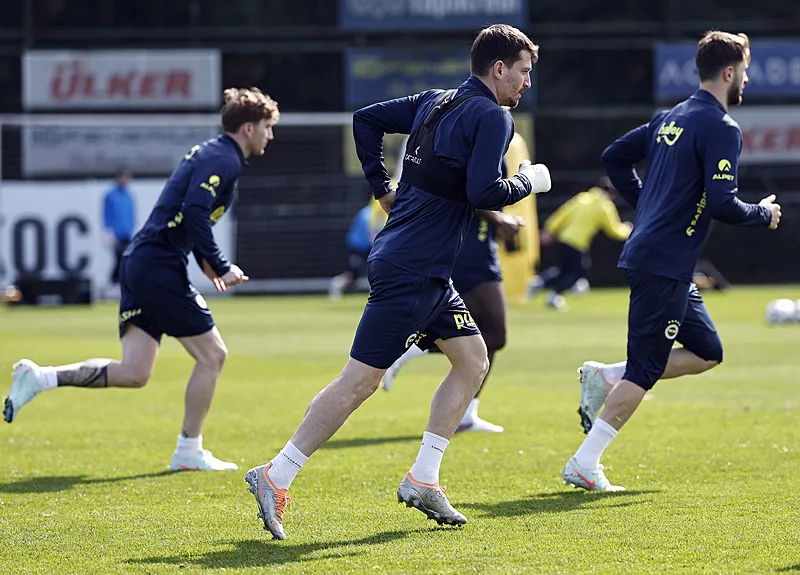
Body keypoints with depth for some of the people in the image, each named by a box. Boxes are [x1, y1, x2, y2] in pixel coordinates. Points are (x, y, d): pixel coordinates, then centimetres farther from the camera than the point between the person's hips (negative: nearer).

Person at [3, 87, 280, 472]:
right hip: (160, 267, -9)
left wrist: (205, 261, 15)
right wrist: (220, 266, -17)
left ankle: (40, 378, 0)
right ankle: (188, 452, 8)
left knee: (133, 373, 5)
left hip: (140, 263, 9)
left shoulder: (210, 153, 21)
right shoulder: (224, 160, -10)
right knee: (212, 355, 1)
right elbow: (194, 213, -23)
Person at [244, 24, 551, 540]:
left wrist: (383, 189, 21)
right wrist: (530, 181, -4)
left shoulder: (435, 102, 14)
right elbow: (483, 192, -22)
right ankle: (275, 478, -4)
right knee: (361, 380, -8)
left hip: (431, 274, 10)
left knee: (473, 360, 12)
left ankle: (422, 480, 12)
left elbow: (366, 119, 19)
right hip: (411, 270, -10)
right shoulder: (492, 117, -12)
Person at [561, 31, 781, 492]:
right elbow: (721, 204, -20)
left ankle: (604, 378, 10)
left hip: (647, 252, 9)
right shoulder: (721, 128, -12)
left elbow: (615, 157, 22)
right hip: (665, 265, -9)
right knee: (645, 370, -5)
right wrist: (763, 215, -2)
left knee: (707, 352, 16)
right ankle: (583, 466, -5)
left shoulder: (671, 118, 15)